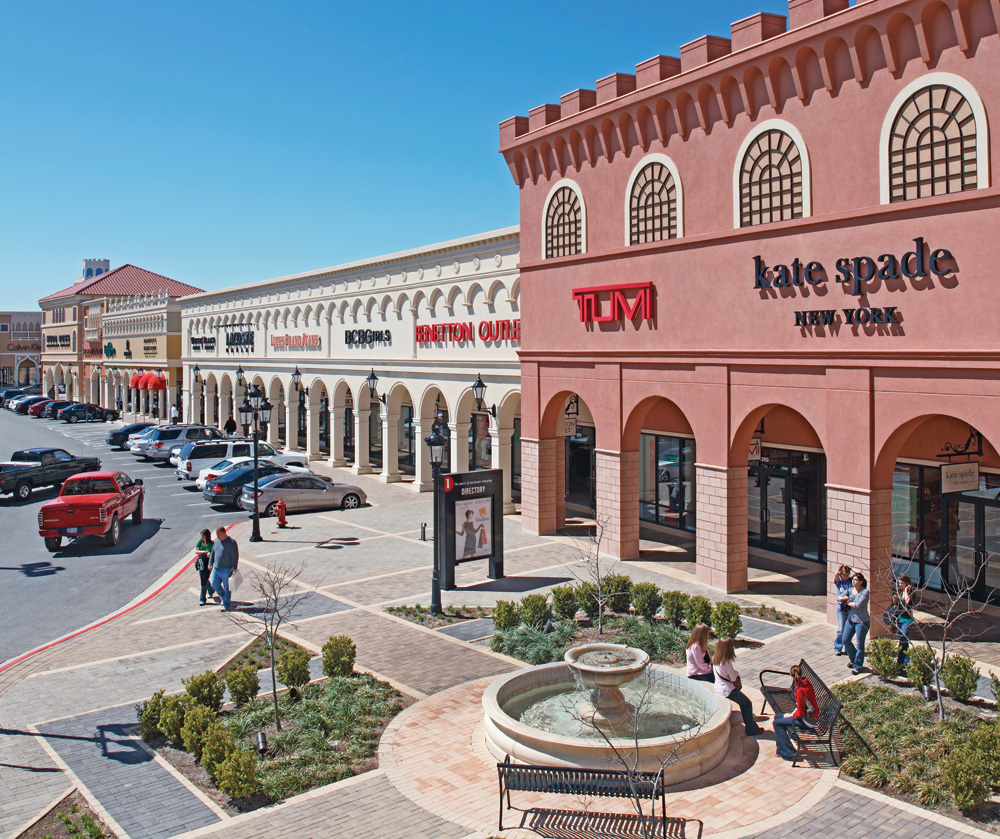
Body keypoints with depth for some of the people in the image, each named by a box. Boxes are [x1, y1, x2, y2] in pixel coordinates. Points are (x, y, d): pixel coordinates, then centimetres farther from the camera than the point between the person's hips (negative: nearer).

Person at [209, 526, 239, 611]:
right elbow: (213, 552, 20)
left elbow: (235, 556, -14)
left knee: (227, 588, 1)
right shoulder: (217, 540, 9)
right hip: (216, 568, 7)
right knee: (214, 584, 8)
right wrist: (211, 563, 16)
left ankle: (226, 605, 10)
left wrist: (234, 568, -17)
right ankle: (224, 597, 30)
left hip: (227, 569, -7)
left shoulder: (231, 542, -13)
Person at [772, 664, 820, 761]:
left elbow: (801, 713, -21)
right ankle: (781, 750, 19)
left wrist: (791, 715, -6)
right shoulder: (806, 682, -3)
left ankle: (790, 753, -3)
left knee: (777, 723, -10)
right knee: (777, 716, 14)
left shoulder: (800, 691, -29)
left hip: (808, 721, -9)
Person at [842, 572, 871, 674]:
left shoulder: (865, 592, -15)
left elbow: (858, 605, -24)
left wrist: (848, 603, -9)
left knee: (860, 645, 2)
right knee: (846, 640, 12)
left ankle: (857, 666, 15)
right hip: (851, 619, 7)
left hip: (862, 621, -7)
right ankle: (853, 659, 35)